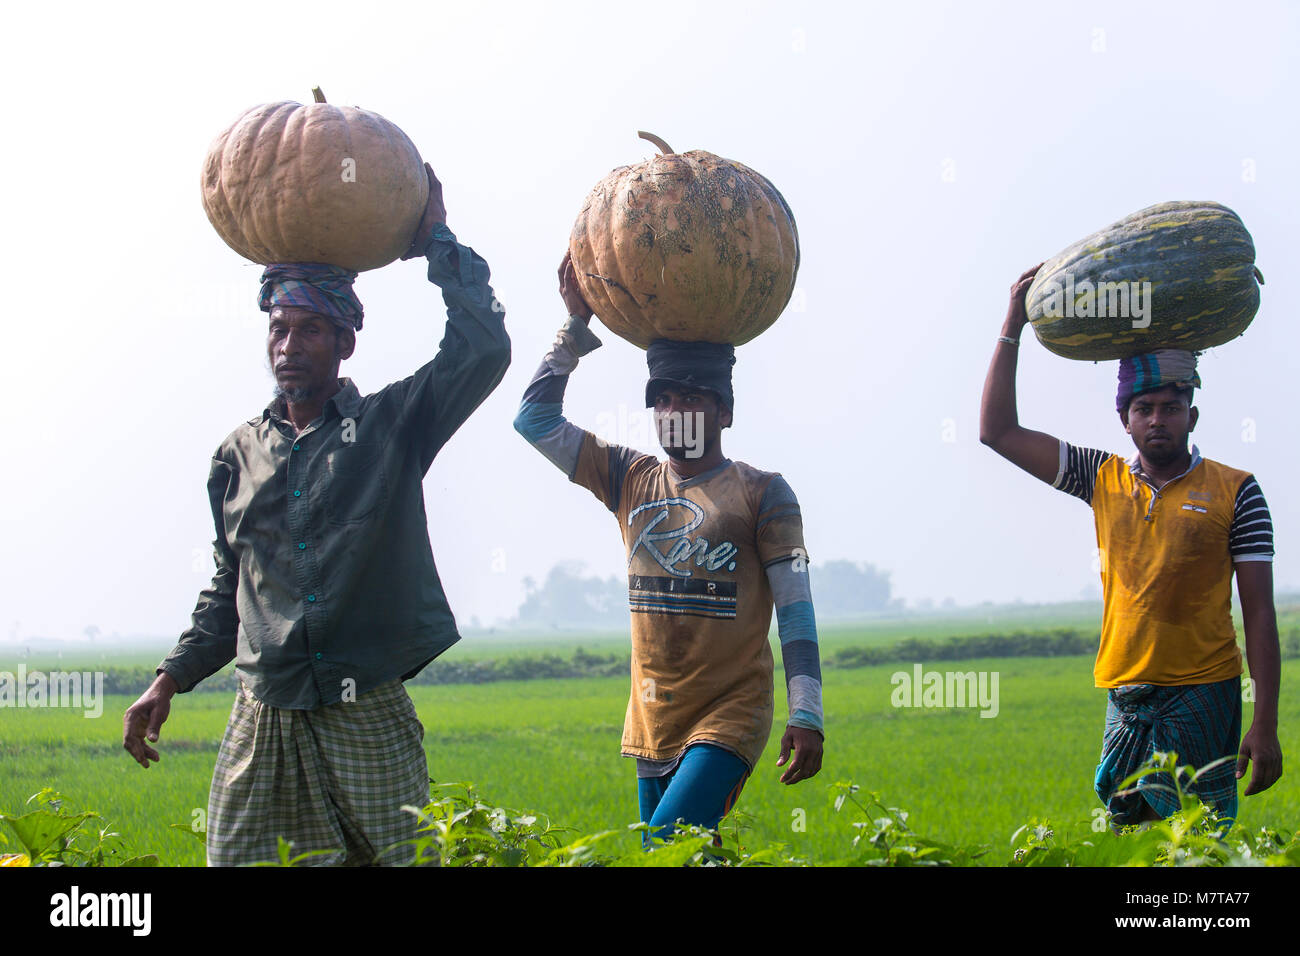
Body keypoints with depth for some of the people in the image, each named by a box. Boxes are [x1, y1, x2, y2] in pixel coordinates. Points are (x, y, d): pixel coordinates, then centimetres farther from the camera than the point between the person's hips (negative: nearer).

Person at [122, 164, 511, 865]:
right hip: (260, 720, 3)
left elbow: (483, 347, -11)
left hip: (367, 720, -3)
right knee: (231, 865, -5)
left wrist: (436, 241, -3)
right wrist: (172, 678, 13)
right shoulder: (240, 453, 15)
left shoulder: (390, 426, 4)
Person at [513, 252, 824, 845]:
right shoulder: (630, 480, 9)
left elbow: (795, 610, -6)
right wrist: (577, 325, -2)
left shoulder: (761, 494, -2)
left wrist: (806, 717, -14)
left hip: (729, 718, -5)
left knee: (668, 849, -23)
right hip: (652, 723, 5)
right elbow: (534, 419, 4)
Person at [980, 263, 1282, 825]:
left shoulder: (1234, 492, 1)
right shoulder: (1105, 481, 10)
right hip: (1125, 695, 4)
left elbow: (1259, 614, -1)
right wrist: (1013, 327, 5)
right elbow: (997, 432, 10)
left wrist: (1265, 724, -8)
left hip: (1202, 695, -3)